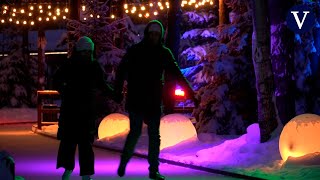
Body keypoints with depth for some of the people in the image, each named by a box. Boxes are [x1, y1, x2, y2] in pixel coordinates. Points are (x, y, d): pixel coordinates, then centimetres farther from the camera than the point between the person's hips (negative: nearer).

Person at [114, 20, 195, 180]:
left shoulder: (164, 53, 5)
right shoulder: (134, 51, -3)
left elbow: (175, 72, 9)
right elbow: (121, 71, -4)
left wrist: (189, 89, 3)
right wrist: (118, 92, -12)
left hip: (154, 101, 3)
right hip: (136, 101, -3)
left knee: (154, 136, 3)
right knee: (135, 132, -7)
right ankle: (123, 162, 16)